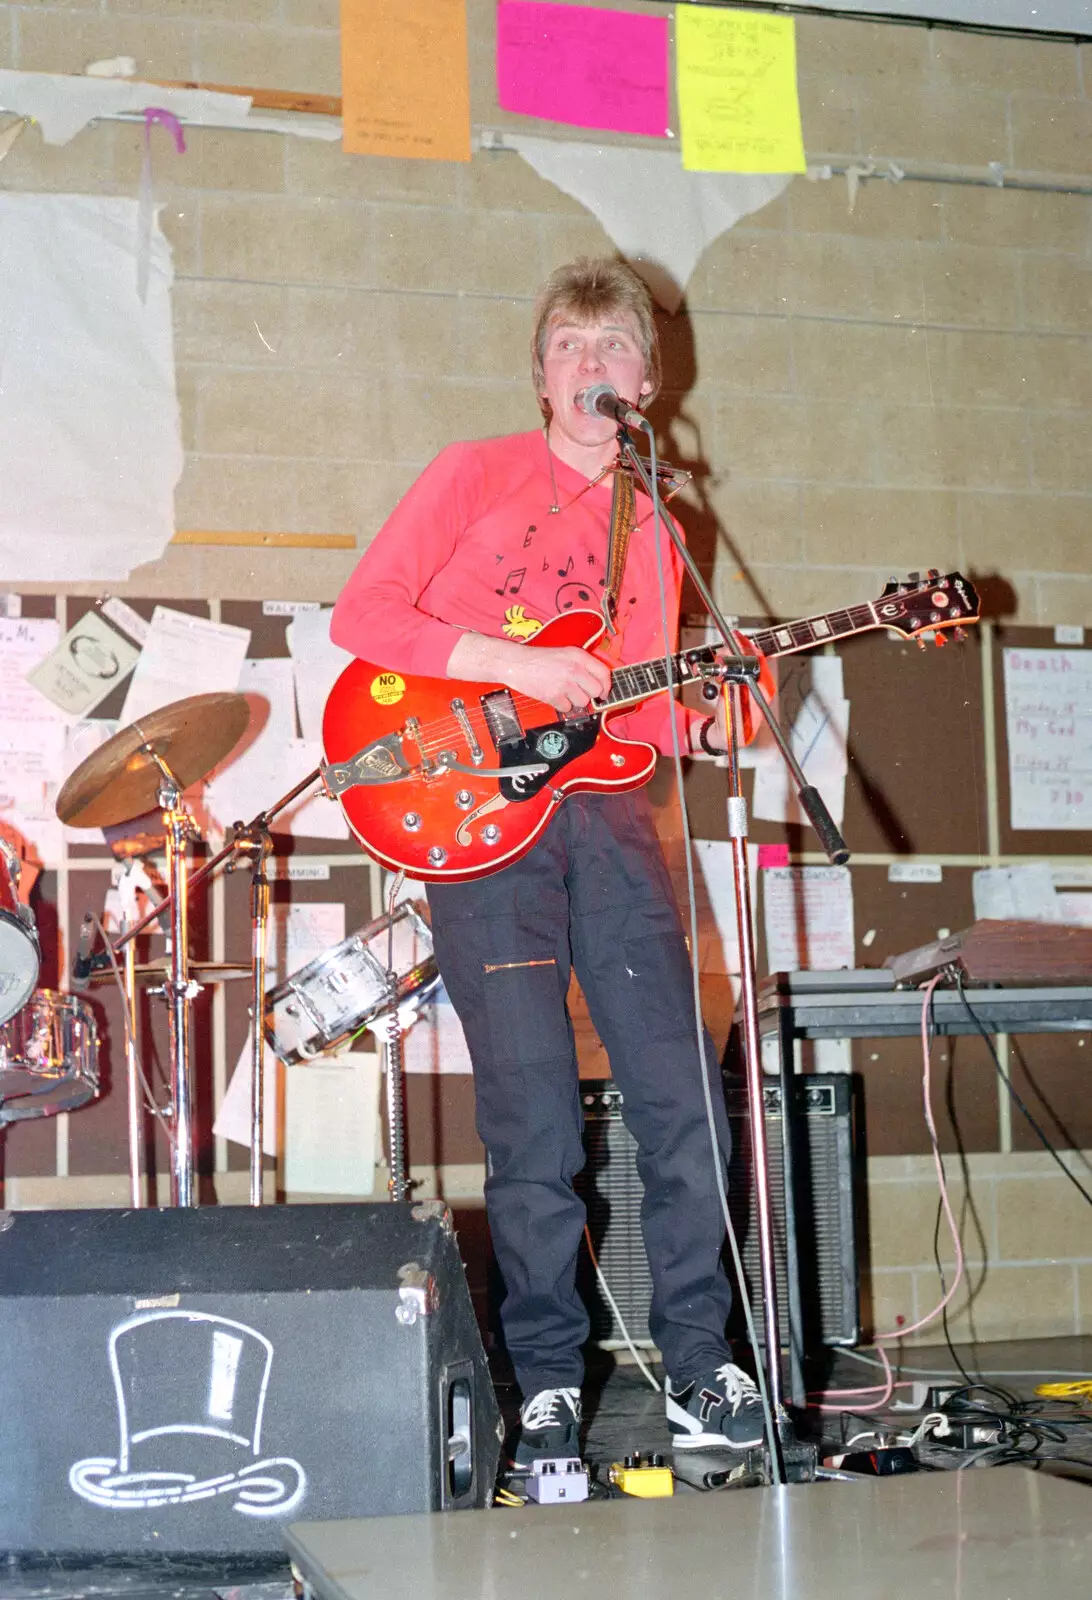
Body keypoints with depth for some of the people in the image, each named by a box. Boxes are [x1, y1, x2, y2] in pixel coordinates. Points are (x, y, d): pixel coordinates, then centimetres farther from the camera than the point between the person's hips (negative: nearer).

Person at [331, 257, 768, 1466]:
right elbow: (362, 611, -5)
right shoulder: (476, 474, 5)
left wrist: (702, 722, -4)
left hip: (606, 812, 4)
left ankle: (696, 1367, 13)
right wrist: (511, 664, -15)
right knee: (534, 1124, -4)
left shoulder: (654, 528, 19)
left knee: (684, 1101, -1)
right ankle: (549, 1384, 9)